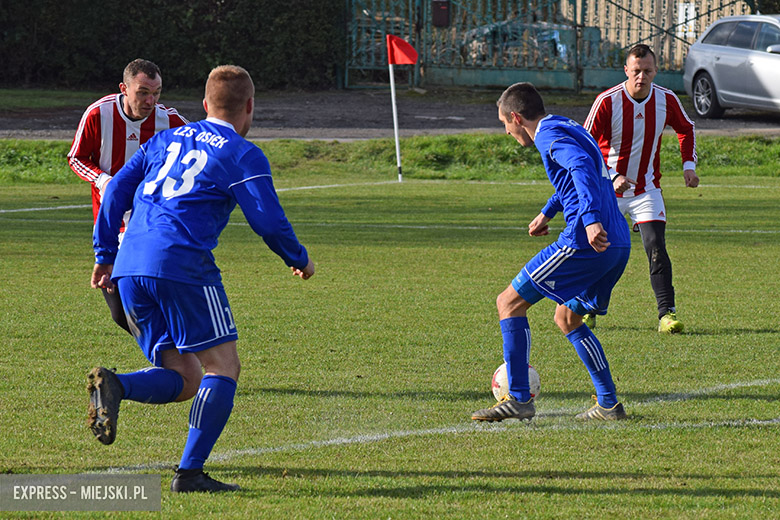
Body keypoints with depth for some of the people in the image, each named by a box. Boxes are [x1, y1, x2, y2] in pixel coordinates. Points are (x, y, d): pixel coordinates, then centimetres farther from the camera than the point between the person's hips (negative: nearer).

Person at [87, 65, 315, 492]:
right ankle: (190, 473, -11)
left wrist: (105, 255, 23)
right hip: (183, 267, -6)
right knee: (222, 367, 1)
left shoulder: (167, 140, 22)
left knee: (184, 380, 11)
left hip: (129, 268, 7)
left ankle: (113, 386, -17)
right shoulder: (243, 156, 4)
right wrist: (300, 260, 16)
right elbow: (269, 222, -2)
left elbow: (117, 190, 19)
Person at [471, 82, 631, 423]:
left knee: (509, 303, 0)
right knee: (567, 319, 24)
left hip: (585, 242, -10)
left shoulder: (550, 135, -8)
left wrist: (591, 219, -39)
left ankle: (519, 399, -5)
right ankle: (609, 404, 17)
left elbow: (581, 167, -28)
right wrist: (548, 211, 48)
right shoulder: (568, 128, 22)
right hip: (619, 246, 10)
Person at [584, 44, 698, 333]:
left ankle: (667, 314, -17)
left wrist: (688, 165, 0)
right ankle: (586, 312, 27)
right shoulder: (607, 102, -18)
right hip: (608, 191, -1)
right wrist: (612, 177, -29)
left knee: (656, 248, -14)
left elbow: (686, 129, 14)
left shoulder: (666, 100, -7)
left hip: (647, 188, 1)